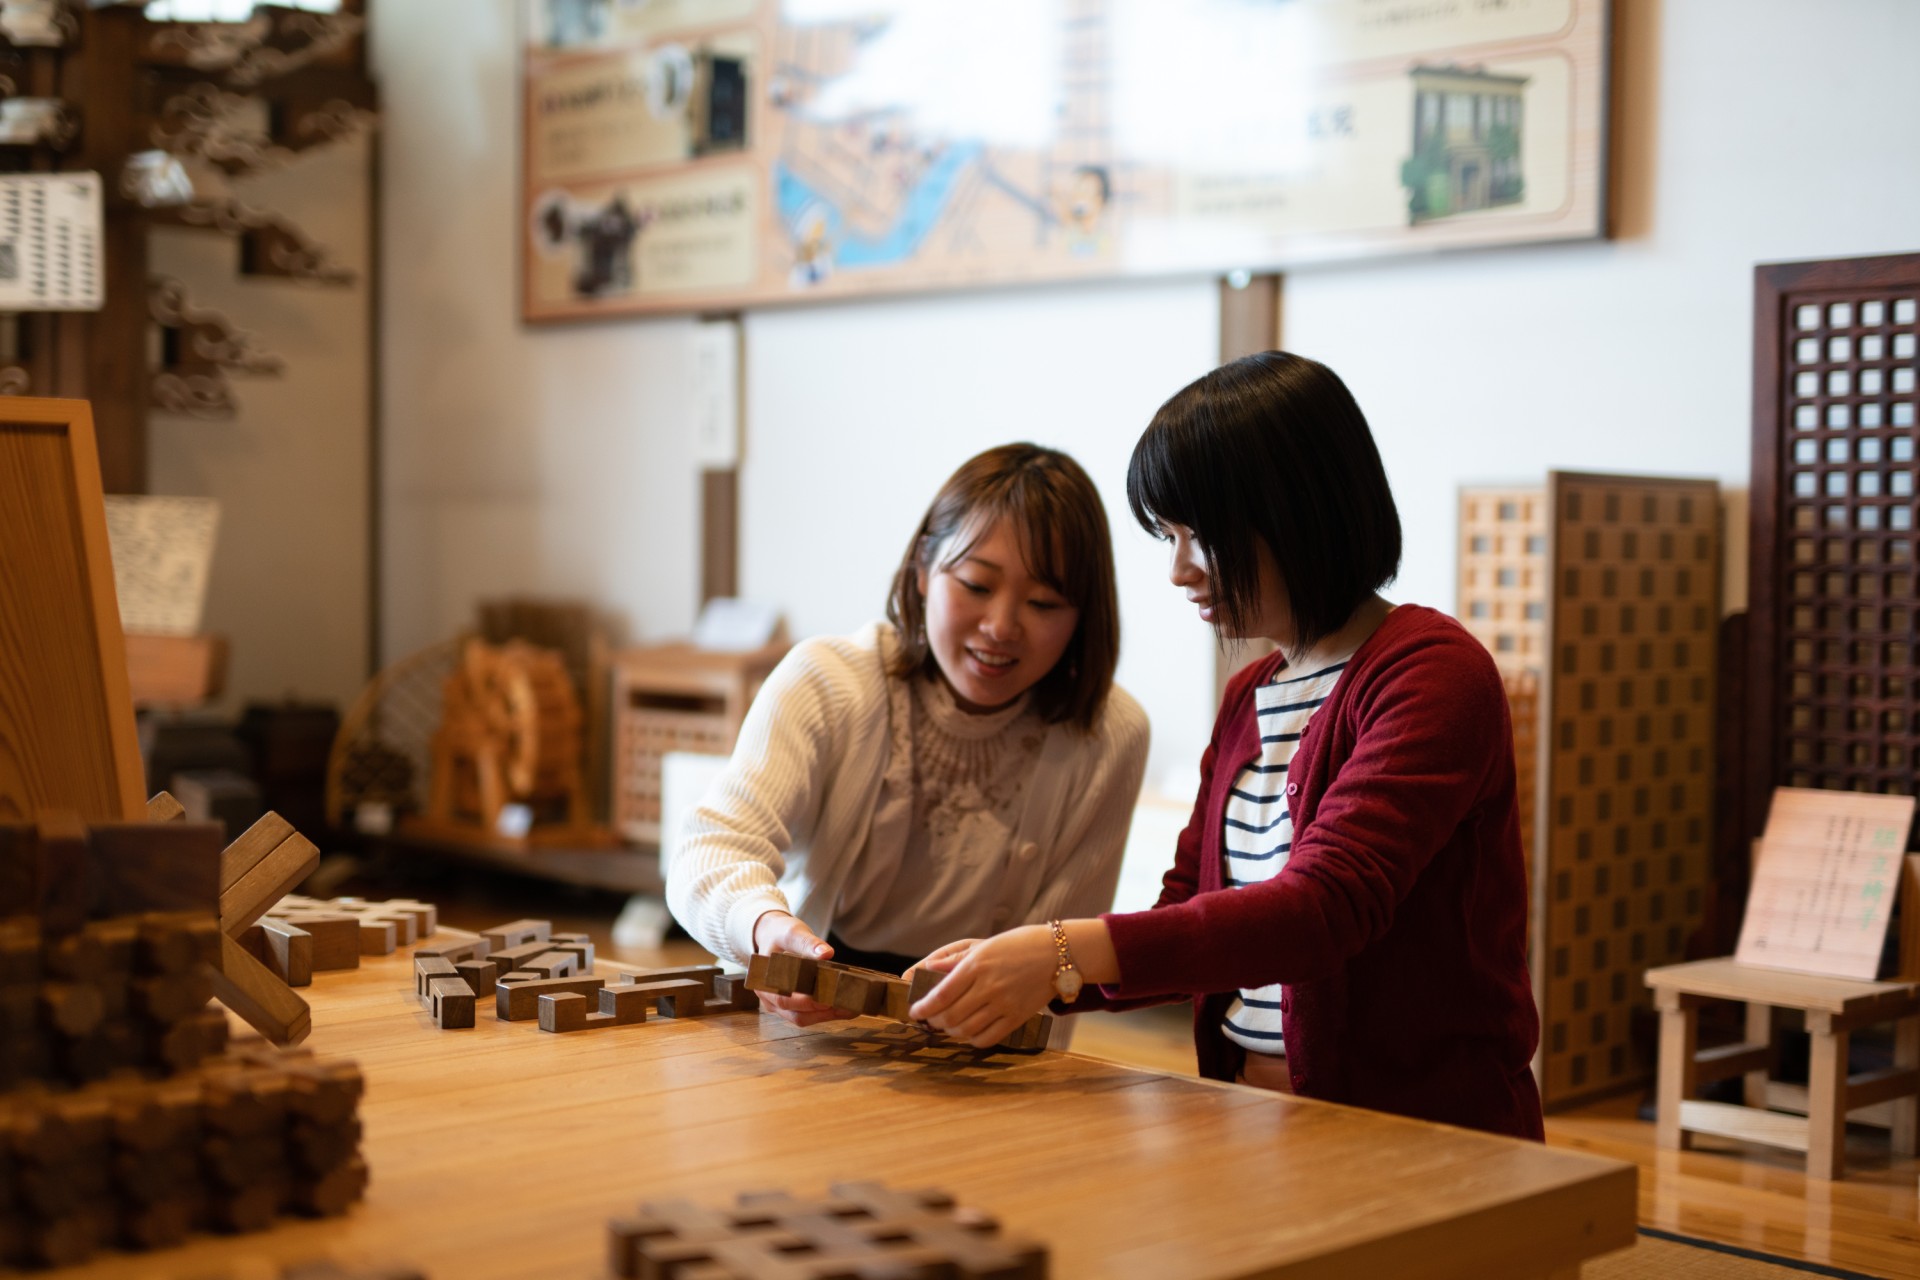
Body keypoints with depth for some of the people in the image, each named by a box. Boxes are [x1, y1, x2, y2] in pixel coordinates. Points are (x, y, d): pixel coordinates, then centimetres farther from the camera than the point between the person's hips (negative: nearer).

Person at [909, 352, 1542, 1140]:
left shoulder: (1434, 674, -11)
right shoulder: (1249, 700, 15)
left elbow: (1325, 908, -23)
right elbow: (1187, 915, 15)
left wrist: (1067, 953, -29)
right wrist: (1018, 975, -1)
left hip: (1424, 1133, -6)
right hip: (1254, 1127, 7)